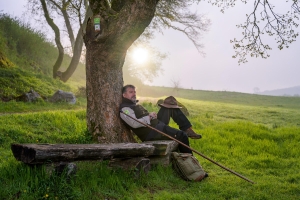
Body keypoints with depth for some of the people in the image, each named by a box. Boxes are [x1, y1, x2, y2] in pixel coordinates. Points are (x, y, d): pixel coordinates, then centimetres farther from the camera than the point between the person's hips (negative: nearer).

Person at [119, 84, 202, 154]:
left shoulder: (134, 104, 20)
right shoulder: (124, 109, -12)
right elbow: (134, 124, -26)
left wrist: (153, 115, 6)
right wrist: (149, 117, -15)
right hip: (150, 133, -11)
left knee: (170, 101, 10)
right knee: (181, 135, -22)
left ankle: (187, 129, 4)